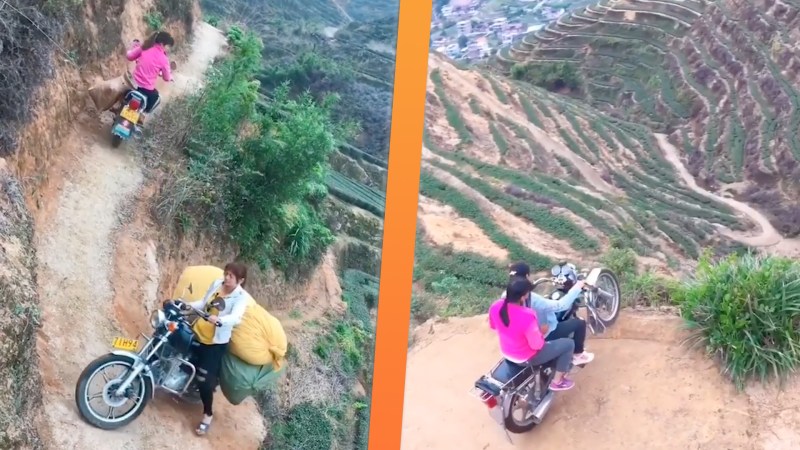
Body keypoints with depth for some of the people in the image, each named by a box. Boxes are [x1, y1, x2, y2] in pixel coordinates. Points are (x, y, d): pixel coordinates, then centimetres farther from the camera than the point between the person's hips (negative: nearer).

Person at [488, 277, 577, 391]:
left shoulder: (495, 307, -17)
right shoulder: (527, 316, -38)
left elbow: (493, 326, 4)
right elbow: (537, 345, -27)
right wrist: (540, 332, -7)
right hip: (527, 357, -7)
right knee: (569, 344, 8)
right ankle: (557, 381, 23)